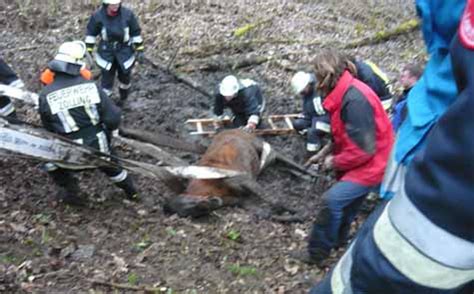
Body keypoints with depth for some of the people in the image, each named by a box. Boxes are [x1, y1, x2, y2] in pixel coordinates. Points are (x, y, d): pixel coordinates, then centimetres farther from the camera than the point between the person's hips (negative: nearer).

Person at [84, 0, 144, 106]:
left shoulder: (127, 14, -16)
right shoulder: (98, 16, -16)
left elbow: (136, 32, -4)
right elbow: (91, 33, -2)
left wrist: (139, 50, -2)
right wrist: (88, 51, -2)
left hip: (125, 53, 1)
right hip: (106, 54, -1)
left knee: (125, 77, 19)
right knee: (107, 80, 3)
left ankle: (123, 98, 46)